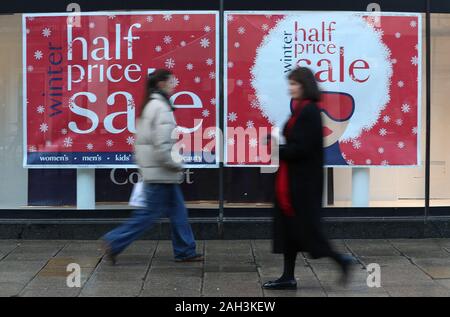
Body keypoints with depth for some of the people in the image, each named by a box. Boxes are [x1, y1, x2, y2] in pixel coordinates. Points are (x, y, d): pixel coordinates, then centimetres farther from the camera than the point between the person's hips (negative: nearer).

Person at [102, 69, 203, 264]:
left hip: (153, 169, 10)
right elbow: (162, 144, -24)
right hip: (161, 173, -10)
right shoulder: (161, 108, -16)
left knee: (177, 210, 13)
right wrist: (176, 164, -12)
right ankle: (115, 242, 4)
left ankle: (185, 251, 18)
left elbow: (148, 140, 17)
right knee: (150, 213, -2)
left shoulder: (151, 106, 15)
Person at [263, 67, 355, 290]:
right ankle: (288, 277, 16)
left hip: (303, 180, -10)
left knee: (304, 227, -3)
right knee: (288, 226, 10)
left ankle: (342, 261, 10)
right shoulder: (302, 110, 13)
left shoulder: (309, 111, -16)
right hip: (295, 178, 10)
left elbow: (301, 148, -21)